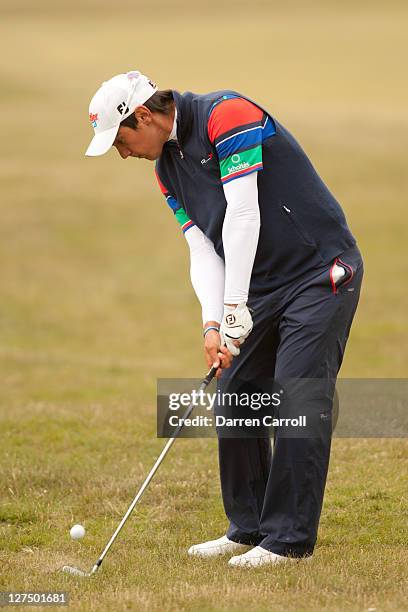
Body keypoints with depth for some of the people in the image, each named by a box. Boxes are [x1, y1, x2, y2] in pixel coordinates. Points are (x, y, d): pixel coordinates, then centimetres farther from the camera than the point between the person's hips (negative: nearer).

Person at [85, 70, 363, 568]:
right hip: (264, 285, 9)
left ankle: (289, 538, -7)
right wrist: (212, 325, -9)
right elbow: (203, 251, 6)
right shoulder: (167, 168, 10)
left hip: (321, 272, -9)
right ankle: (249, 529, 16)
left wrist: (235, 307, -24)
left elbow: (243, 214, -23)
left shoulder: (227, 115, -17)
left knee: (299, 400, -11)